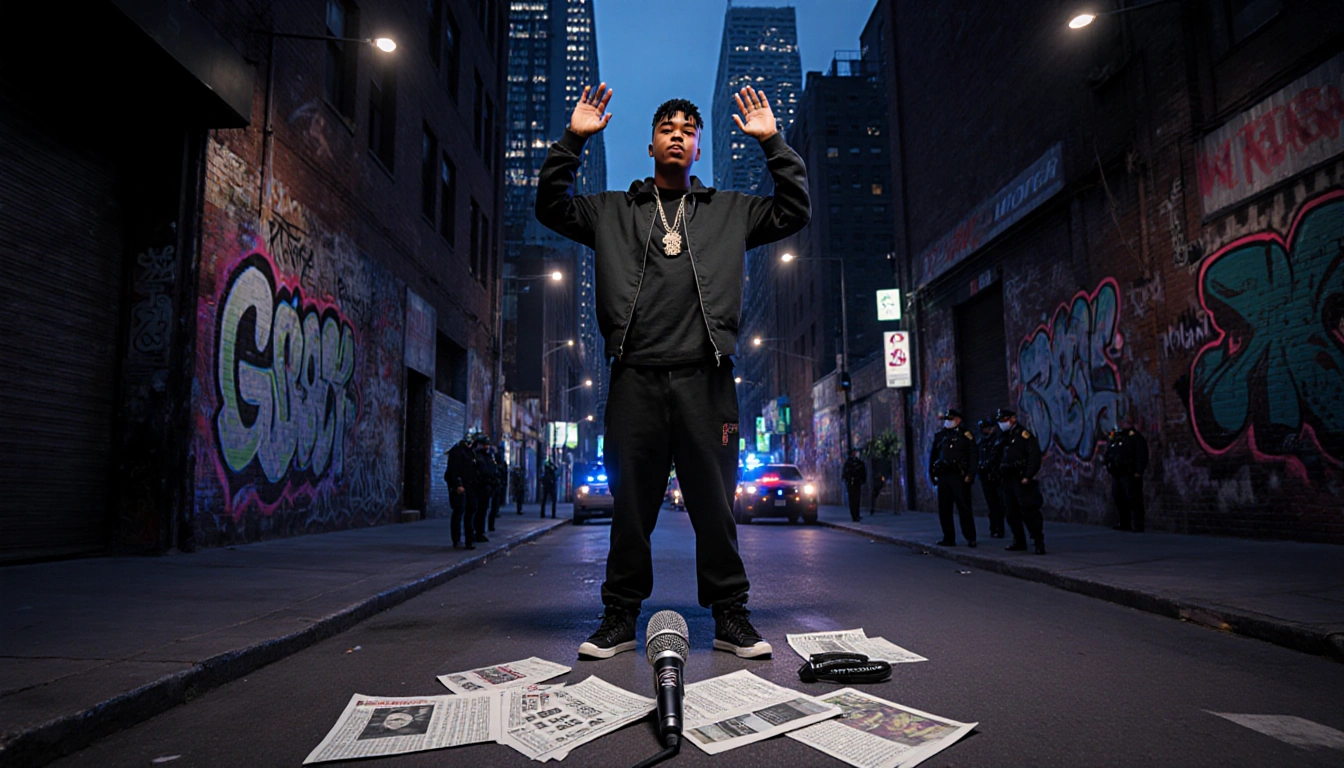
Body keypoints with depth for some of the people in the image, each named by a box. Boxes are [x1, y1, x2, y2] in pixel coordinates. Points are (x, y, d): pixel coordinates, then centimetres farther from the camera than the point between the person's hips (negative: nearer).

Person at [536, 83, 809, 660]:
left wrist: (772, 143, 9)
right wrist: (572, 141, 6)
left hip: (705, 378, 0)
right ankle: (620, 618, 16)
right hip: (636, 378, 0)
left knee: (714, 503, 2)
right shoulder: (614, 211, 20)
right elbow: (551, 206, 14)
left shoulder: (730, 211, 20)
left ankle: (730, 617, 13)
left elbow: (795, 211, 15)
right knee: (631, 503, 5)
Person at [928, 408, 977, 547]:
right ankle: (949, 538, 13)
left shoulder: (965, 435, 1)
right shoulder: (939, 435, 14)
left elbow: (972, 456, -3)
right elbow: (933, 456, 16)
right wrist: (932, 473, 10)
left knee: (964, 508, -2)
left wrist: (970, 475, -11)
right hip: (943, 477, 5)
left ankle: (970, 538, 6)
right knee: (944, 509, 5)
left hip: (959, 477, -5)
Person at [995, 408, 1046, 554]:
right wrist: (1000, 477, 14)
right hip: (1007, 481, 8)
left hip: (1021, 481, -8)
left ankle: (1039, 543, -4)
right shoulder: (1003, 438, 17)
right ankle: (1019, 541, 19)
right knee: (1012, 514, 10)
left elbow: (1034, 457, -14)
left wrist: (1027, 476, -19)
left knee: (1029, 512, -9)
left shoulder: (1023, 435, -7)